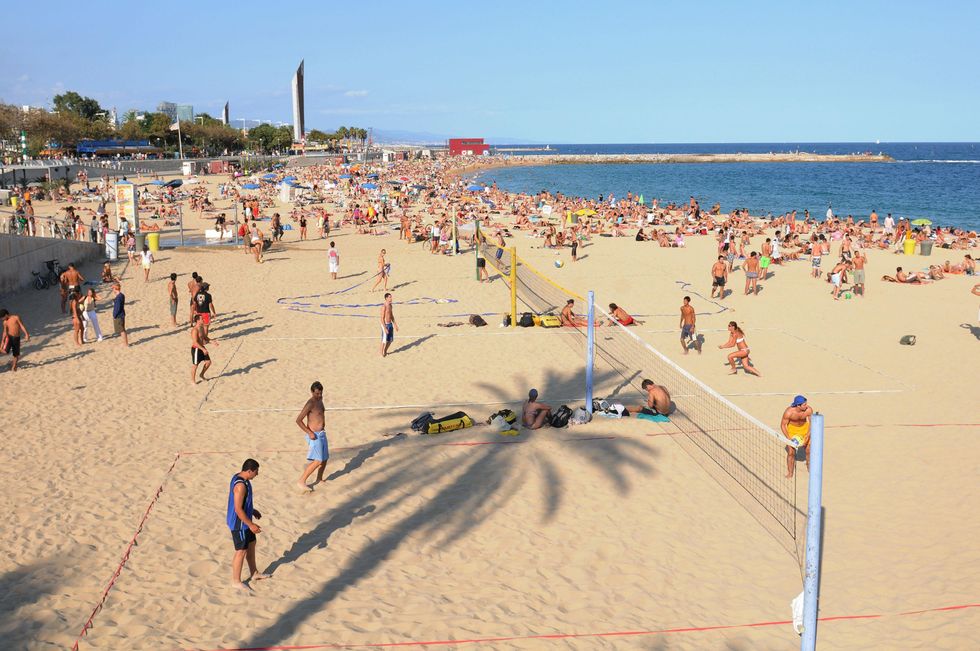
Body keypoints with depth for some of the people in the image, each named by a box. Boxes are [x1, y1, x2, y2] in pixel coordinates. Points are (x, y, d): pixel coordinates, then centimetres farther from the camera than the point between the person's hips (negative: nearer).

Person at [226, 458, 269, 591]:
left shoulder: (238, 477, 2)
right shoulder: (241, 485, -30)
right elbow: (238, 509, -28)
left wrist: (253, 510, 22)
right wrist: (251, 525, -23)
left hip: (244, 522, 10)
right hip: (239, 523, -10)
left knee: (251, 544, 22)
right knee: (241, 551, 4)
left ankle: (254, 573, 38)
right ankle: (236, 581, 18)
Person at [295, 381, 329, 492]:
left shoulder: (319, 400, 8)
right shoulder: (310, 403, -19)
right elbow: (298, 420, -22)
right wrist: (309, 433, -21)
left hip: (322, 434, 9)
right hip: (314, 435, -9)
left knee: (325, 458, 15)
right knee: (318, 461, -11)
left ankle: (319, 479, 30)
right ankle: (302, 481, -3)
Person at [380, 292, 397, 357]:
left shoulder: (390, 306, 8)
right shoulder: (384, 307, -18)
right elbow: (382, 319, -19)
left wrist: (395, 325, 16)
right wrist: (385, 328, -22)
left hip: (390, 324, 8)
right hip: (385, 325, -8)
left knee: (390, 340, 13)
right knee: (384, 340, 2)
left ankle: (385, 351, 31)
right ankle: (382, 353, 16)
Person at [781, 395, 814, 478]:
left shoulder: (809, 410, -26)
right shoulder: (789, 412, -31)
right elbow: (783, 425, -19)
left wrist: (807, 436, -19)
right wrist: (789, 438, -26)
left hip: (804, 428, 2)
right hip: (792, 429, -2)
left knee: (809, 450, 6)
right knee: (791, 452, -6)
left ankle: (809, 467, 35)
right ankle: (790, 473, 13)